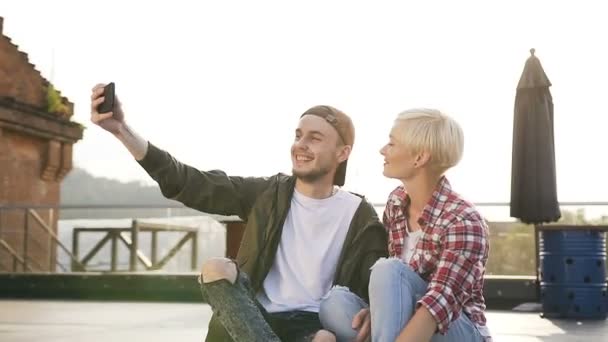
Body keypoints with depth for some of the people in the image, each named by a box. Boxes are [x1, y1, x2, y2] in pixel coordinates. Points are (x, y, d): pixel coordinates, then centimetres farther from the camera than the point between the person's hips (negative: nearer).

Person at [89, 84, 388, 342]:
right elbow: (190, 184, -3)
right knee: (216, 269, -24)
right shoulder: (267, 193, 6)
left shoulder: (361, 217, 3)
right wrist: (122, 130, -14)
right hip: (257, 318, 2)